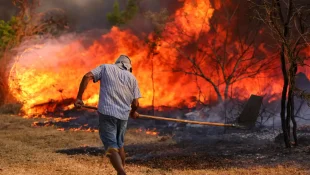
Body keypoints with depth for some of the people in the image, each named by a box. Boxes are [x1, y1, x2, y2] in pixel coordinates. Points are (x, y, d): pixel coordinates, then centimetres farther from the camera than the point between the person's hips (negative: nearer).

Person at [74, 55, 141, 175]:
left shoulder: (105, 68, 11)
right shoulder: (132, 77, 13)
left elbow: (87, 76, -5)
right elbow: (135, 104, 7)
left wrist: (79, 97, -3)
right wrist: (133, 112, 28)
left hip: (106, 112, -3)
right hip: (123, 115, 3)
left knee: (111, 147, -6)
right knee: (119, 145, 23)